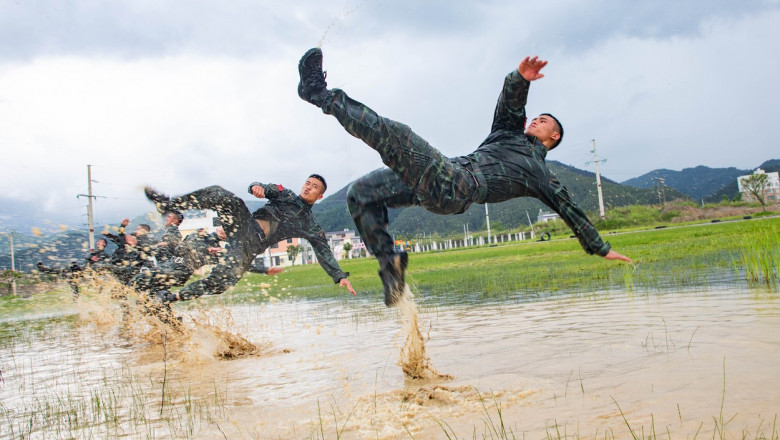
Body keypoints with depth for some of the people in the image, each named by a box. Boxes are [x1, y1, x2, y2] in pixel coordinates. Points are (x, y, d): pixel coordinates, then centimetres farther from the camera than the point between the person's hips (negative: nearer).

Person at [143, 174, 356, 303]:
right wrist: (257, 187, -25)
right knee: (225, 197, -29)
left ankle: (171, 297, -6)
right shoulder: (285, 194, 17)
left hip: (252, 246, -1)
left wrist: (340, 276, 1)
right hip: (245, 224, 1)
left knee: (220, 282, -22)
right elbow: (264, 189, 2)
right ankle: (168, 203, -25)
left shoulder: (310, 225, 15)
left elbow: (324, 252, 12)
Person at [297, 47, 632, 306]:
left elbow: (571, 212, 25)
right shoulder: (511, 132, 35)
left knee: (393, 134, -25)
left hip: (457, 186, -7)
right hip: (436, 185, 7)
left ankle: (321, 94, -16)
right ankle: (390, 264, -3)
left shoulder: (542, 176, 22)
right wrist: (520, 78, -6)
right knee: (360, 194, 1)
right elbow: (510, 102, 18)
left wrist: (601, 248, 27)